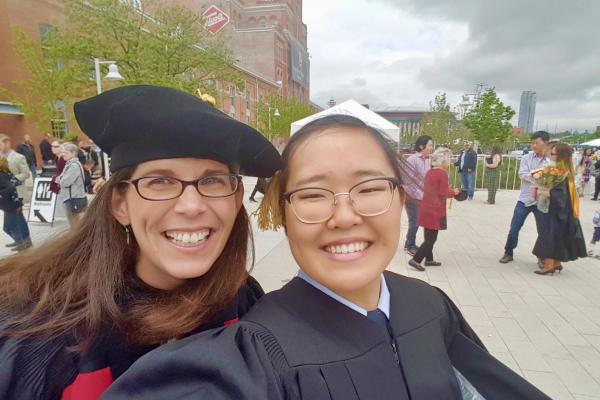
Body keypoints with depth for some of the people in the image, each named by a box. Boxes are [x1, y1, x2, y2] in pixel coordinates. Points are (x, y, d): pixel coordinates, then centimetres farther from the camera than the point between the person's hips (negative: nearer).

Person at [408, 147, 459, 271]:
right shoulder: (443, 174, -14)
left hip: (426, 208, 8)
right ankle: (415, 259, -5)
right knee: (431, 238, -1)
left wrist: (448, 190, 14)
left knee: (429, 237, 17)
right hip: (435, 210, -8)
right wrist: (453, 192, 0)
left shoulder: (429, 172, 10)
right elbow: (443, 194, -17)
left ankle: (429, 259, 27)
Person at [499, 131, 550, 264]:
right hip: (525, 199, 1)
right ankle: (508, 253, 20)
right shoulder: (526, 158, 1)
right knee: (514, 228, 3)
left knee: (543, 231, 8)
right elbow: (522, 175, -11)